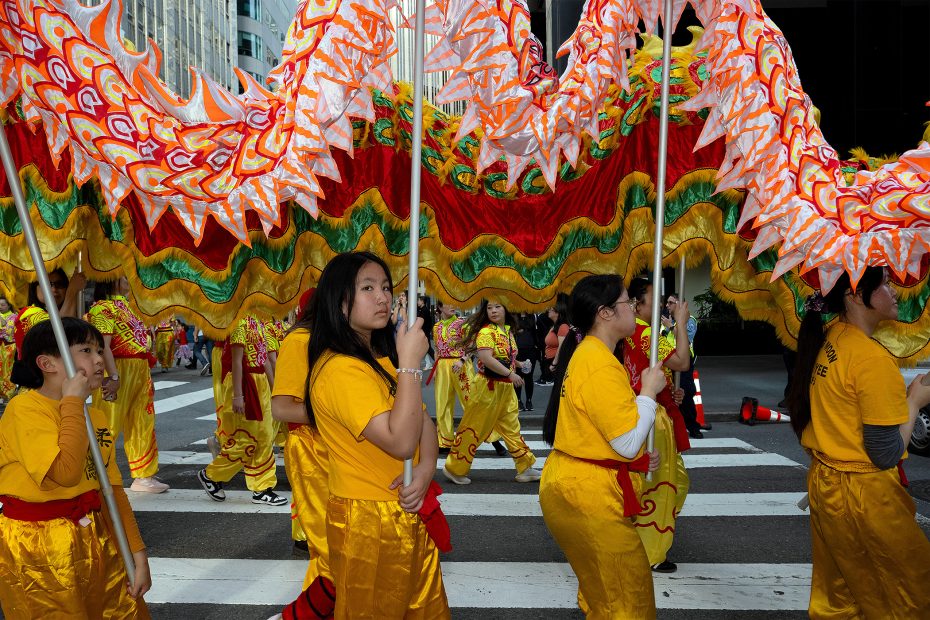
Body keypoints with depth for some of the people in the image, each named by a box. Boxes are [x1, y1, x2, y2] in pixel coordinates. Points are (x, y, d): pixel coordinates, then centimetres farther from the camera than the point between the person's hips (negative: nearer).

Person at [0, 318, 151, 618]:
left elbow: (114, 491, 8)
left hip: (96, 540, 7)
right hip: (37, 547, -6)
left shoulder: (96, 417, 5)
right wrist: (73, 403, -21)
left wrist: (138, 553, 5)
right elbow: (66, 473, -30)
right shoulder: (24, 408, -16)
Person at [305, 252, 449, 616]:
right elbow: (401, 441, -28)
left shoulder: (382, 358, 8)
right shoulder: (338, 368, -22)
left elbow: (423, 421, 4)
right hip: (369, 521, -8)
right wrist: (410, 363, -26)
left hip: (410, 514, 9)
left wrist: (426, 468, -15)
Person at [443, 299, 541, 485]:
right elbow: (486, 358, -29)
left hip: (506, 388, 8)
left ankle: (525, 469, 20)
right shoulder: (486, 331, -16)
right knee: (475, 428, 2)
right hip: (488, 386, -8)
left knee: (512, 428, 12)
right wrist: (511, 374, -26)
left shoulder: (508, 331, 10)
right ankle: (455, 469, 16)